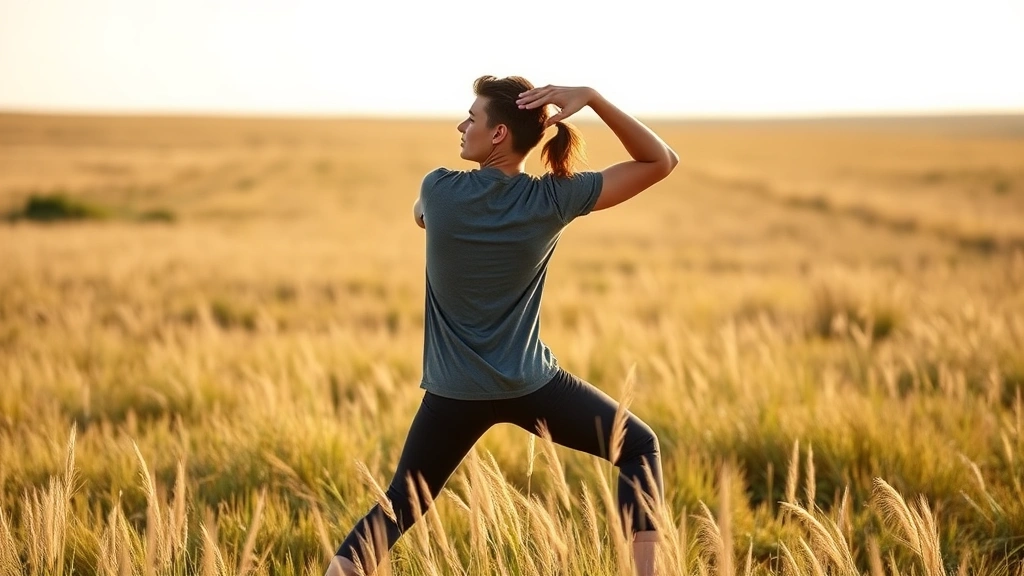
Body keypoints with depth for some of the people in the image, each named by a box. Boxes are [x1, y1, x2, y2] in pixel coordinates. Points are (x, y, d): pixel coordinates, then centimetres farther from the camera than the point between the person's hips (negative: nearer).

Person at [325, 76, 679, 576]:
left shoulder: (440, 190, -10)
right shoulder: (553, 199, -10)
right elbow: (661, 161, -3)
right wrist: (593, 99, -12)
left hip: (454, 393, 1)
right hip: (532, 384, -1)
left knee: (400, 504, 14)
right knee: (640, 447, 17)